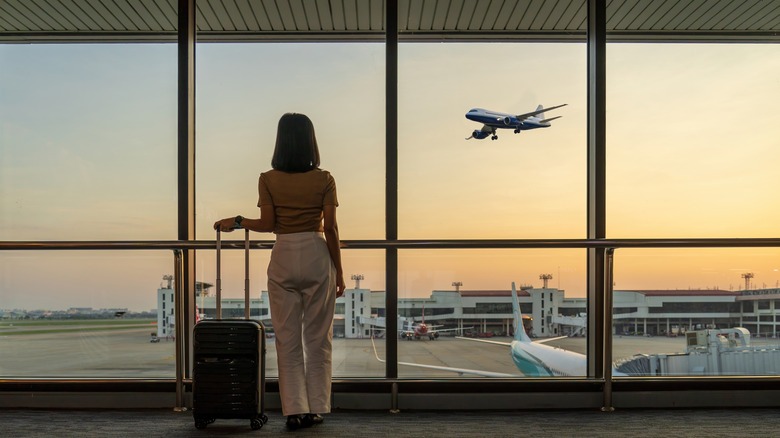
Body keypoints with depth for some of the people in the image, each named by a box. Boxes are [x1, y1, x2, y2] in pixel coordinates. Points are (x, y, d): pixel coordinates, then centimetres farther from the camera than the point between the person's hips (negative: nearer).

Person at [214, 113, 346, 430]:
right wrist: (339, 272, 2)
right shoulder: (324, 180, -3)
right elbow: (330, 229, -5)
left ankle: (294, 410, 7)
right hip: (317, 256, 0)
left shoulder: (268, 180, -2)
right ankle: (315, 408, 14)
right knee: (317, 337, 9)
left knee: (287, 338, 7)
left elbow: (268, 224, -4)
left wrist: (236, 222, 14)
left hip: (283, 258, 1)